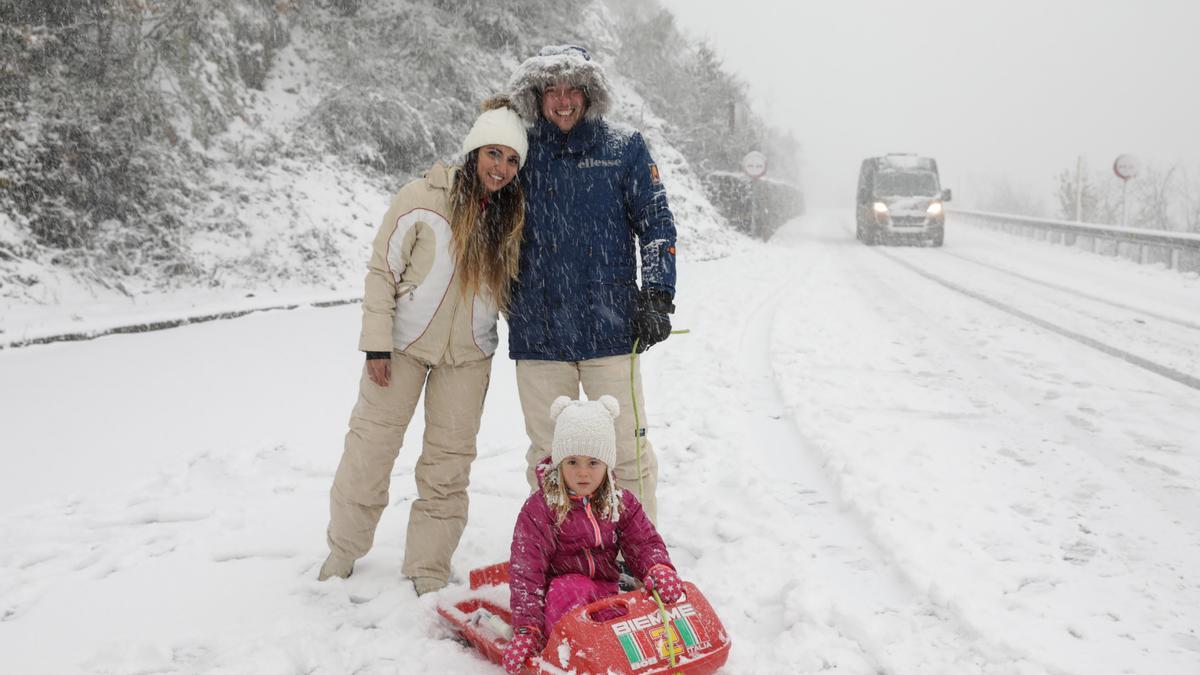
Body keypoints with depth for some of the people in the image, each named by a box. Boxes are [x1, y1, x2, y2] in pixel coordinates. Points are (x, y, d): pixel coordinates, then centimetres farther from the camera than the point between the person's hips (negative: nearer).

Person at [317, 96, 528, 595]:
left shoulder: (512, 214, -1)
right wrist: (376, 341, -12)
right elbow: (383, 270, -9)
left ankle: (428, 570, 18)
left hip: (468, 353, 3)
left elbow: (512, 284, 12)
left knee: (449, 461, 6)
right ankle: (343, 549, 27)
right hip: (405, 344, -3)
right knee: (371, 445, 6)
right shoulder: (423, 199, -14)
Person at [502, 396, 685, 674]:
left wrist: (659, 569, -23)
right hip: (562, 598, -4)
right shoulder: (538, 509, -8)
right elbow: (525, 571, -14)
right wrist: (527, 629, -25)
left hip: (606, 593, 4)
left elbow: (645, 544, 3)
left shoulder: (621, 503, 7)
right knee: (567, 588, -38)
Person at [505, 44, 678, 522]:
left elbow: (657, 224, 5)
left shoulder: (624, 148, 5)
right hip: (538, 333, 2)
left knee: (627, 450, 2)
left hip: (611, 327, -2)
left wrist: (656, 297, -3)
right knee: (547, 456, 9)